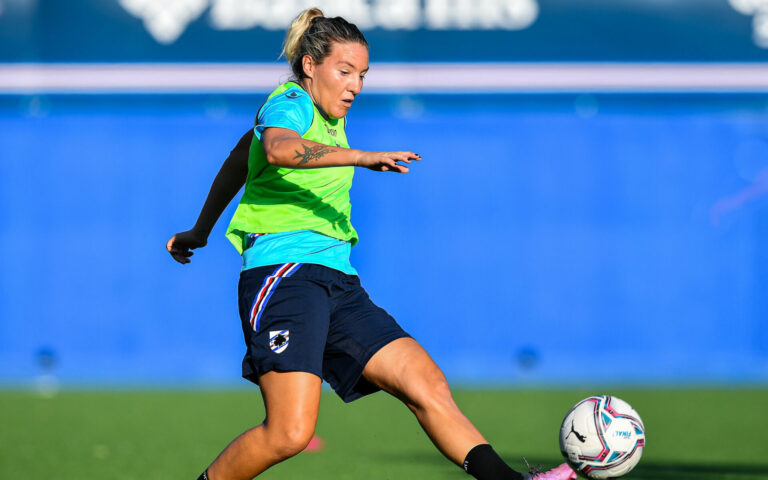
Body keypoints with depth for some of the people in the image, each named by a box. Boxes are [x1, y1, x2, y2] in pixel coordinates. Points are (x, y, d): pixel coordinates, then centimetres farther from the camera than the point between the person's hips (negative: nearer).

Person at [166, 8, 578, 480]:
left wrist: (201, 230, 52)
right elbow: (278, 149, -29)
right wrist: (361, 156, -38)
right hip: (283, 273, -9)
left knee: (428, 384, -10)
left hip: (338, 282, 9)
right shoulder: (290, 104, -2)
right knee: (290, 432, -21)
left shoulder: (329, 120, 25)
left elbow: (240, 157, 40)